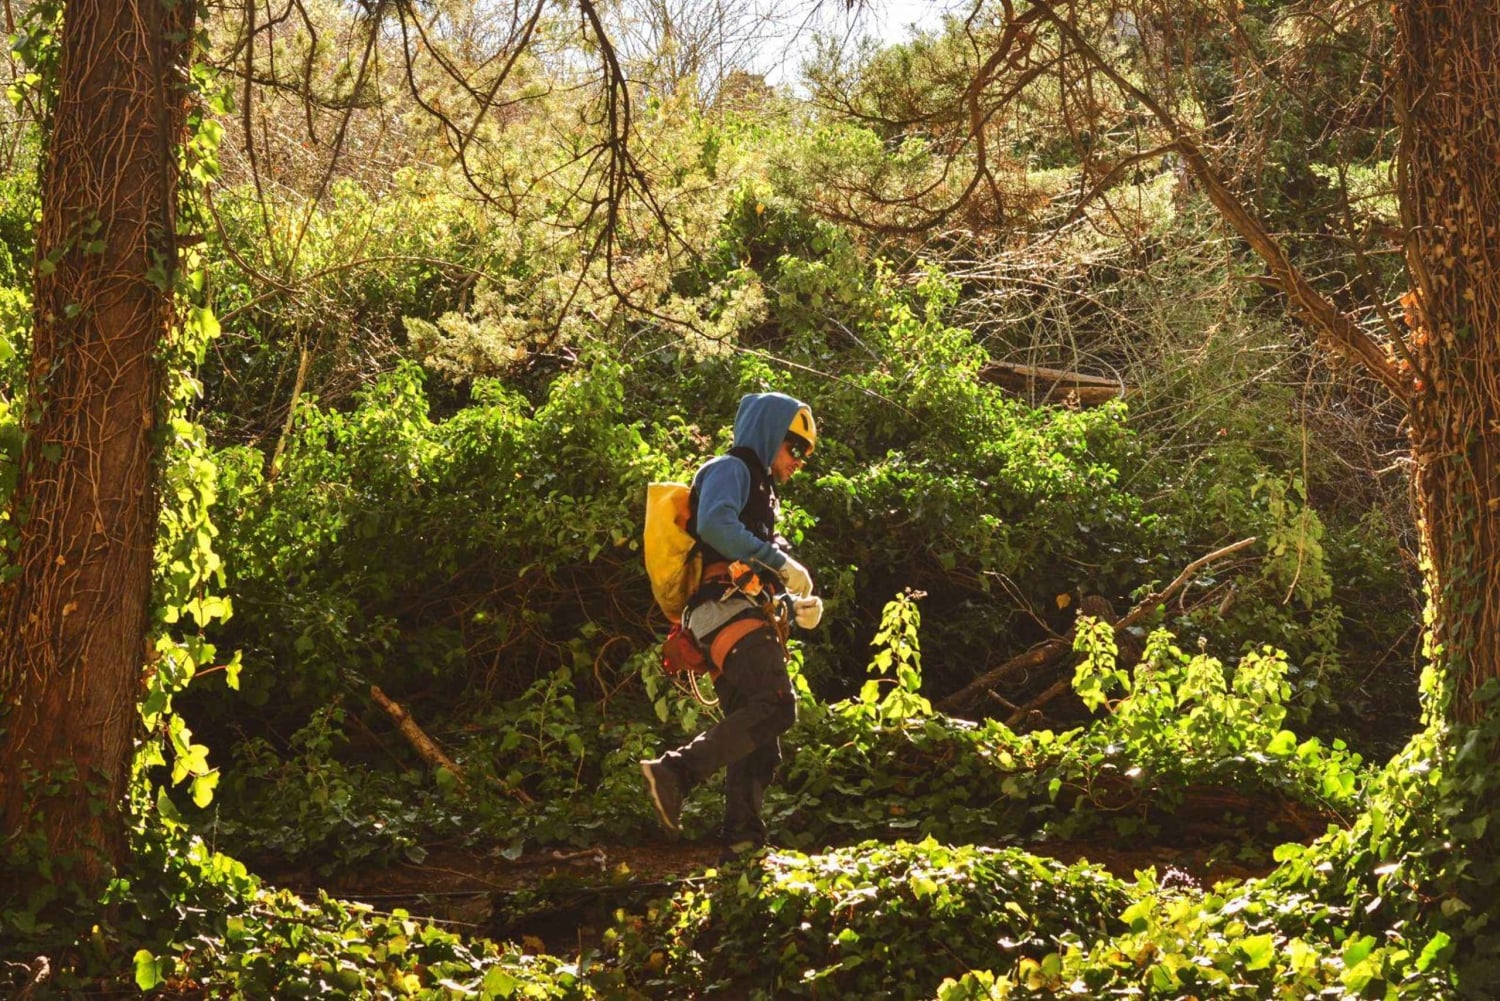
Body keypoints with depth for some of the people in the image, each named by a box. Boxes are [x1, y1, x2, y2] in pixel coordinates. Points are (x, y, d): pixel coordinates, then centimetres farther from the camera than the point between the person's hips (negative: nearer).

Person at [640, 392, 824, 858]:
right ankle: (675, 771, -31)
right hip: (728, 610, -10)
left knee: (759, 742, 5)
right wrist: (780, 561, -18)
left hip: (747, 617, 10)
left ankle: (743, 840, 4)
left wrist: (796, 606, 15)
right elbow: (714, 524, -20)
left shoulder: (759, 489, 33)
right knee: (775, 706, -27)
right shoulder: (728, 470, 3)